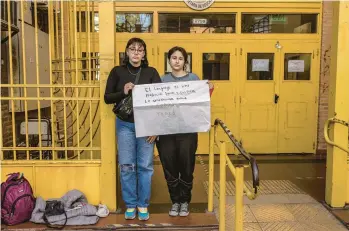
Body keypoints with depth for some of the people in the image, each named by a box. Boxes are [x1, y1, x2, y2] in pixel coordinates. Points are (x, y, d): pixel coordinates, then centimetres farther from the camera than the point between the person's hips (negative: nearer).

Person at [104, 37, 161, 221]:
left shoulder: (151, 72, 2)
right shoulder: (117, 72, 3)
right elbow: (107, 98, 3)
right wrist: (123, 92, -16)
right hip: (125, 125, 1)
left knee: (145, 166, 5)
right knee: (126, 166, 3)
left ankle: (143, 205, 20)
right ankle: (130, 205, 19)